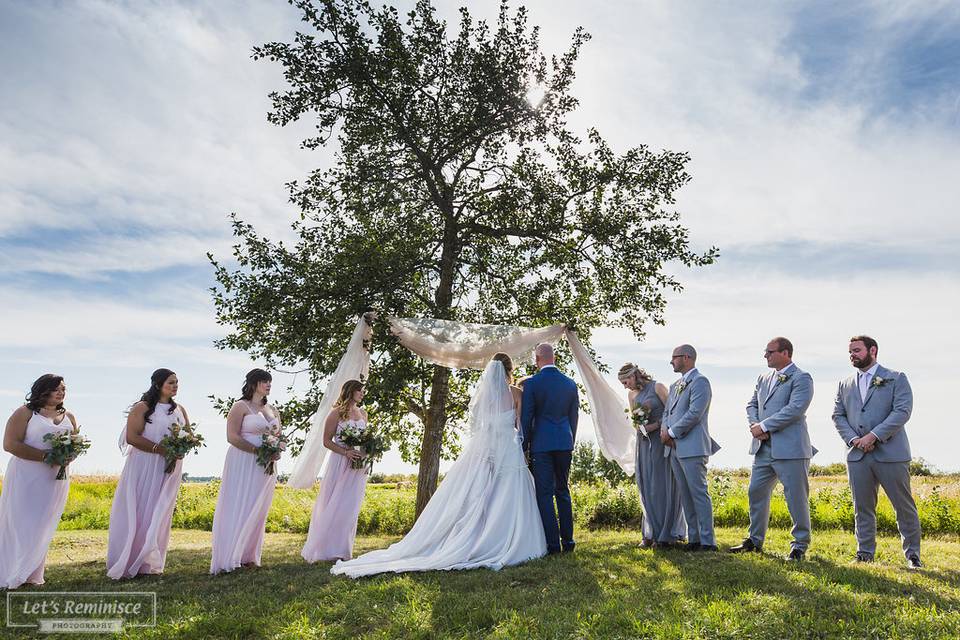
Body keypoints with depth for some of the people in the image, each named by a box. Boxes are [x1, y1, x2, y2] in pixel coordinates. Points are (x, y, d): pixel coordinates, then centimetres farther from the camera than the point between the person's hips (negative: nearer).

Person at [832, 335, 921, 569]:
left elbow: (902, 411, -9)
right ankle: (865, 553, 17)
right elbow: (838, 416, 11)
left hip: (890, 453, -3)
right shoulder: (845, 385, 15)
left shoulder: (896, 379, 3)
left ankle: (912, 554, 18)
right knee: (862, 507, 7)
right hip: (858, 455, 4)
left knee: (904, 506, 4)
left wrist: (874, 436, -16)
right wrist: (853, 439, -6)